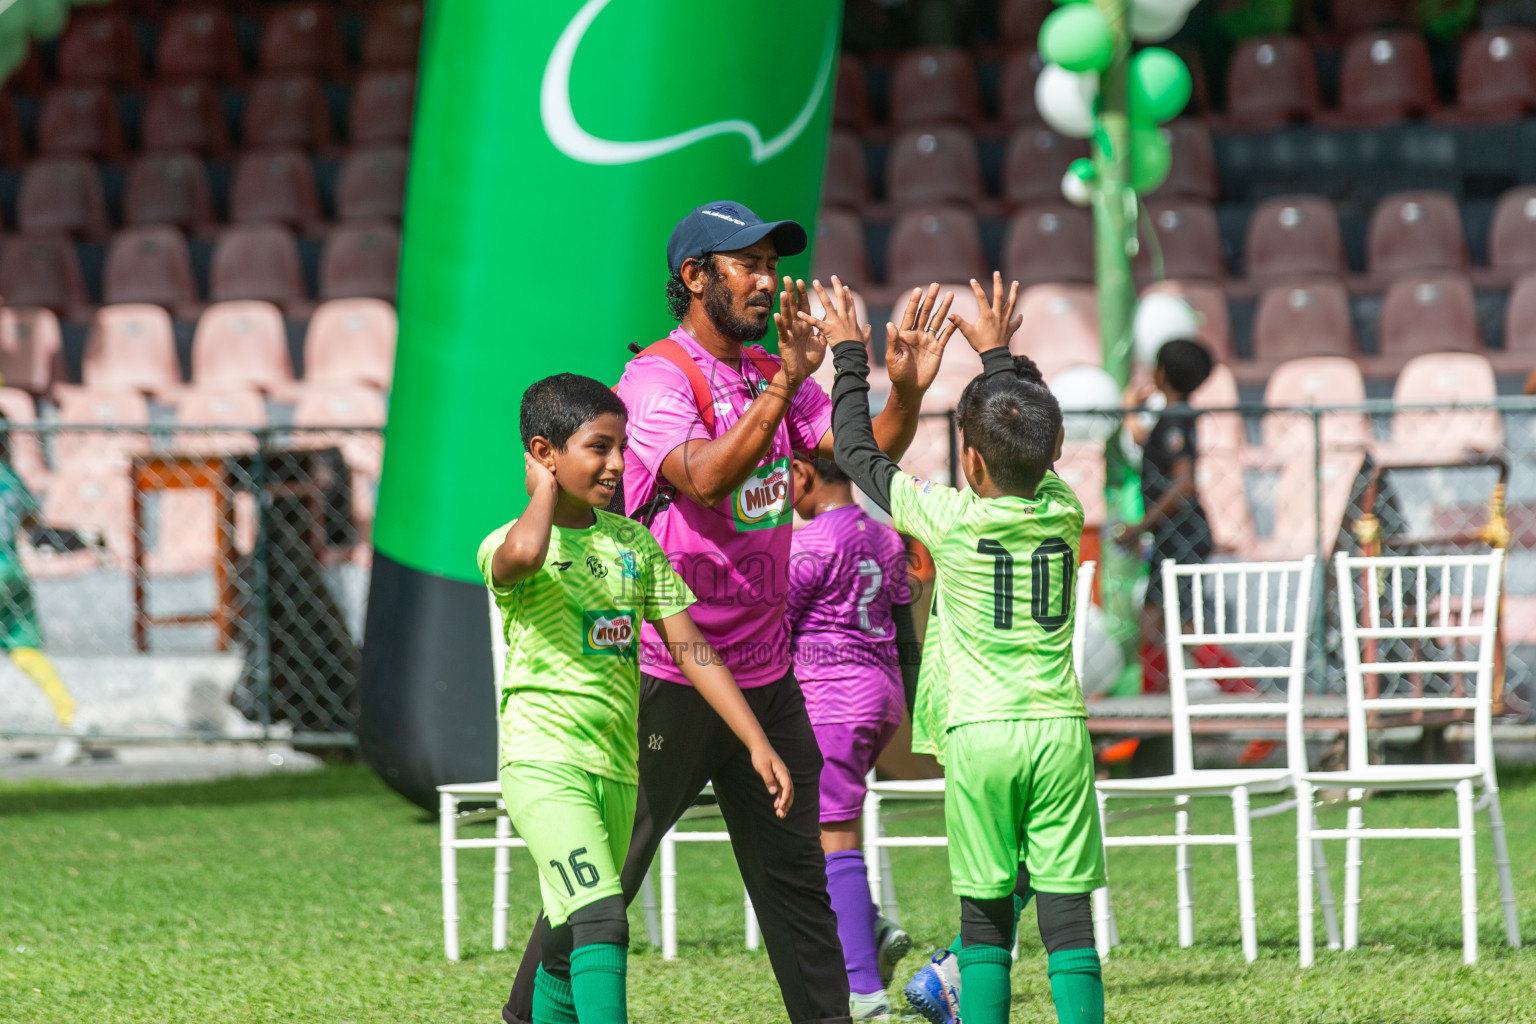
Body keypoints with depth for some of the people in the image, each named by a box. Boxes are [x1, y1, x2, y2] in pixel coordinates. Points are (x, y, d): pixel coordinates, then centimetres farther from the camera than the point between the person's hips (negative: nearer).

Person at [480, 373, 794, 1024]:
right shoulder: (507, 546, -8)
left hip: (615, 768, 6)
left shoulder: (634, 543, 11)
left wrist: (758, 744, 4)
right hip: (543, 761, -6)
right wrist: (546, 487, -14)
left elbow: (691, 650, 11)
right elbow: (526, 553, -35)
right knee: (601, 921, -22)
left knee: (572, 946, 12)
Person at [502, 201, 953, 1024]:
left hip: (764, 671, 7)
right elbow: (707, 478, -29)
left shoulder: (773, 375, 11)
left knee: (795, 868, 11)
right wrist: (786, 384, -38)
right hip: (667, 672, -7)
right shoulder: (656, 378, -12)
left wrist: (905, 391, -15)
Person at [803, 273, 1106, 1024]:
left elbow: (856, 450, 8)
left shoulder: (949, 518, -5)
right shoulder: (1064, 512, 3)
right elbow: (1034, 453, 26)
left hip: (979, 734, -2)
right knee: (1066, 912, -1)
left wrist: (848, 353, 20)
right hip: (1060, 731, 2)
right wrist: (997, 355, 39)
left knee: (986, 912, 5)